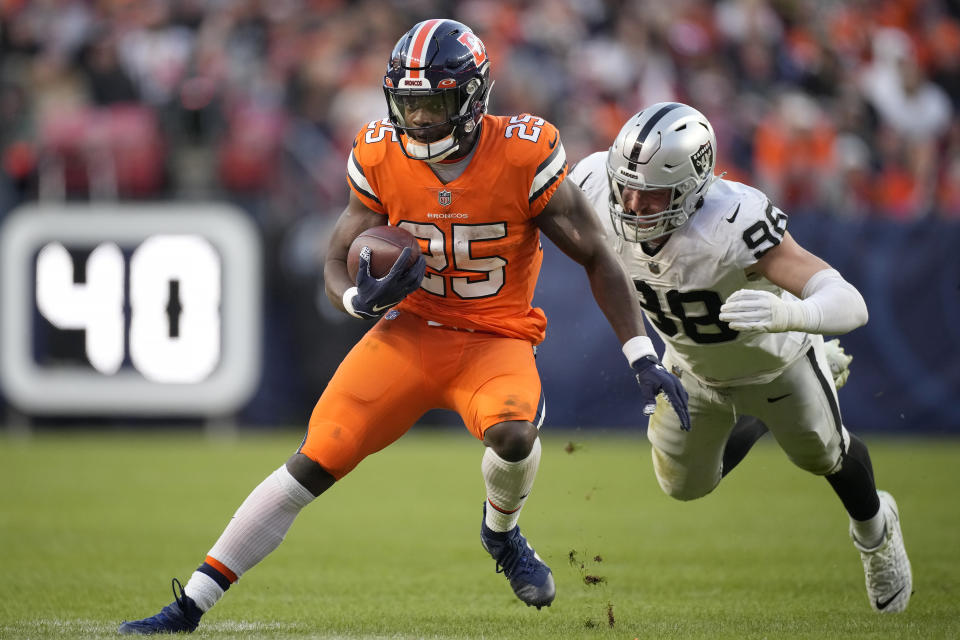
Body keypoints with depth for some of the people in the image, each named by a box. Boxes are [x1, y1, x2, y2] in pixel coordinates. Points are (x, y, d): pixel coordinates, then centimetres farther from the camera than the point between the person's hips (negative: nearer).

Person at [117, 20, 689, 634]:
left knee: (513, 433, -33)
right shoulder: (382, 158, -7)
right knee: (314, 462, -11)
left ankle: (502, 532, 4)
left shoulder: (523, 157, -16)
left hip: (496, 341, -2)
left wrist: (644, 359, -12)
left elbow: (598, 258, -7)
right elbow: (337, 265, 4)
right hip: (411, 331, 2)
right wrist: (360, 299, -21)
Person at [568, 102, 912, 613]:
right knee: (684, 486, 20)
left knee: (824, 456, 24)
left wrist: (786, 313, -74)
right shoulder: (598, 193, -34)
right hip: (693, 368, 4)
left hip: (772, 362, -4)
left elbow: (850, 305, -54)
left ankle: (874, 532, 58)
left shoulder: (732, 223, -48)